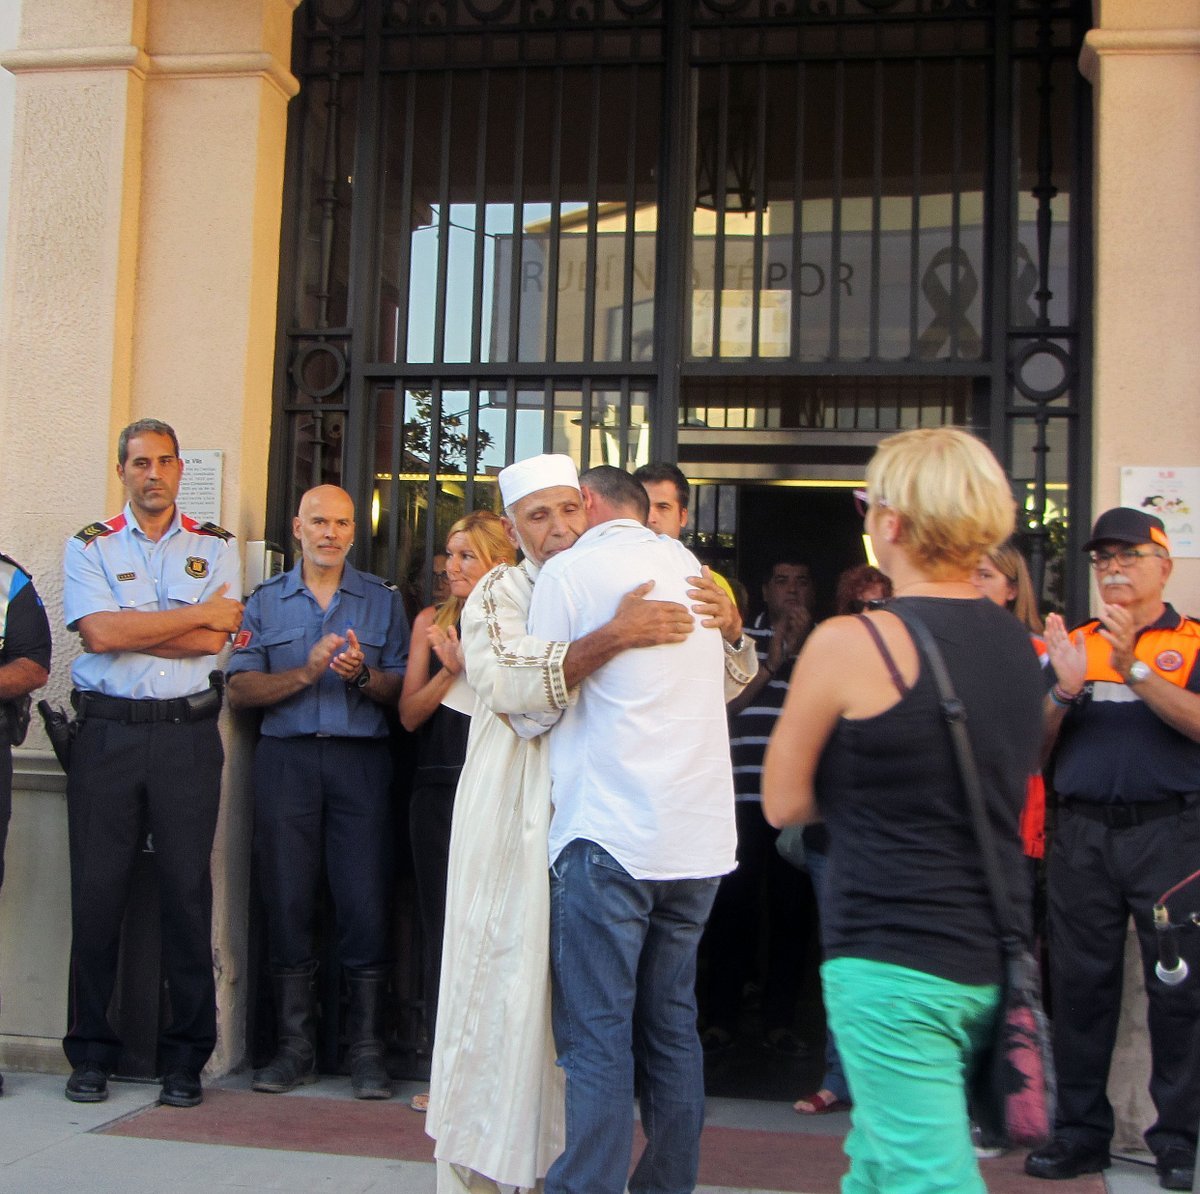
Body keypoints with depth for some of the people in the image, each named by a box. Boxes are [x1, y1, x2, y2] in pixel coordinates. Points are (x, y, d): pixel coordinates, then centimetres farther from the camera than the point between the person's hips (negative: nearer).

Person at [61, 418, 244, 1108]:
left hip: (188, 734, 0)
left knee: (189, 889, 0)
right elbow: (100, 633, -8)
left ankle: (187, 1057, 9)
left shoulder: (214, 547, 10)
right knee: (97, 890, 1)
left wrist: (130, 628, -7)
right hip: (108, 733, 0)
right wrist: (198, 613, -6)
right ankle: (91, 1055, 11)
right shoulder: (90, 547, 9)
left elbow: (214, 640, -5)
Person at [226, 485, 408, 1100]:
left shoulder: (383, 600, 12)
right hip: (286, 759, 1)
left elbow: (404, 689, 6)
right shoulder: (266, 601, 13)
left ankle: (367, 1049, 4)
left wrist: (364, 675, -13)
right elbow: (240, 689, 2)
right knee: (287, 899, 2)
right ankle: (295, 1045, 13)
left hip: (361, 759, -1)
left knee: (366, 902, -5)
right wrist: (307, 672, -11)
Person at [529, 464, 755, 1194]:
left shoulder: (571, 569, -4)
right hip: (701, 832, 7)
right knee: (672, 1021, 15)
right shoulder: (693, 569, 14)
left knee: (598, 1034, -3)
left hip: (610, 831, -6)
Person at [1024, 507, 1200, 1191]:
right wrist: (1066, 688, -12)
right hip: (1082, 834, 3)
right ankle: (1082, 1133, 16)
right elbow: (1038, 743, 7)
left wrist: (1134, 669, -22)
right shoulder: (1074, 642, 14)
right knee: (1081, 986, 7)